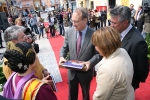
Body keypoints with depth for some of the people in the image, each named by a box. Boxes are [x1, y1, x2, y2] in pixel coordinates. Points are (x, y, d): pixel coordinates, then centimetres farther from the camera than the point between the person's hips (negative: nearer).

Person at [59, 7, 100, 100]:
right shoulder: (69, 32, -9)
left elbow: (98, 53, -12)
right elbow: (65, 48, 3)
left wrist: (90, 62, -29)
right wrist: (62, 57, -16)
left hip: (86, 72, -2)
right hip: (72, 71, 3)